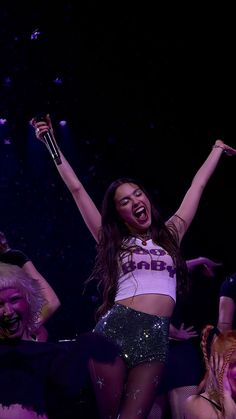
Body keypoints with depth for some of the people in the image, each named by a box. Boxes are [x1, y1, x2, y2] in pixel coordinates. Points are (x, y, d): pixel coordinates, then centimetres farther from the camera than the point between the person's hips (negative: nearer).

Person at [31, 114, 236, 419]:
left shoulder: (170, 233, 20)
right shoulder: (113, 241, 15)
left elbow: (197, 186, 28)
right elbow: (76, 189, 14)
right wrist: (52, 144, 14)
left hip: (155, 335, 1)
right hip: (116, 326, -1)